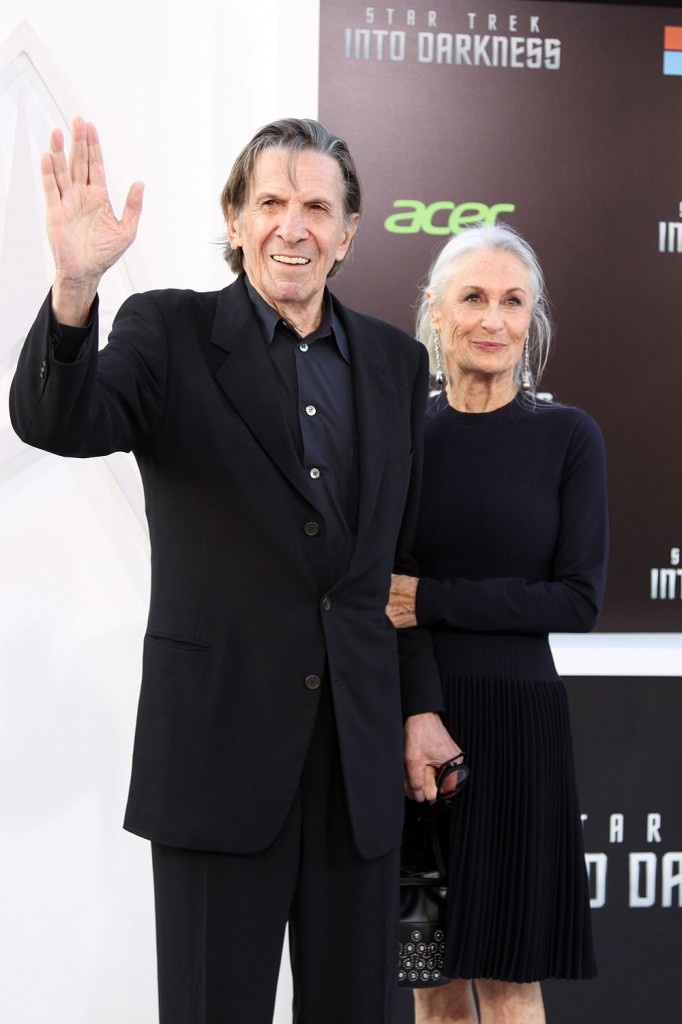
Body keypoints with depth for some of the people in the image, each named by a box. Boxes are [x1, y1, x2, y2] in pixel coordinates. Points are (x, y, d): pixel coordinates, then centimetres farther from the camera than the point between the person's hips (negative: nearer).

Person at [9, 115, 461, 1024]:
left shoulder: (395, 361, 11)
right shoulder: (170, 333, -1)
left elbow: (407, 553, 15)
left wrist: (420, 707, 13)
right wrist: (75, 287, -37)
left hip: (361, 745, 4)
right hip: (222, 737, -4)